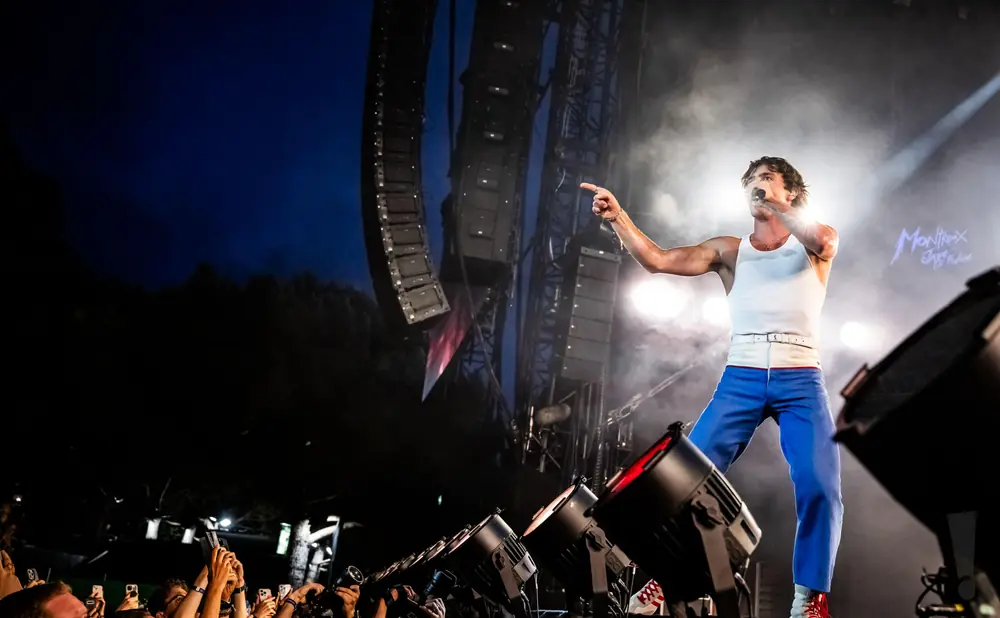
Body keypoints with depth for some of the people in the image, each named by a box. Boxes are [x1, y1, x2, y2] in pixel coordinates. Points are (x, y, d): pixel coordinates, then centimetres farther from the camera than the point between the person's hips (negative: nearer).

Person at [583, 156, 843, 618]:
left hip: (800, 382, -2)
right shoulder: (729, 250, 15)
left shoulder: (813, 245, 11)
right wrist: (617, 218, -8)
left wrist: (772, 202, -18)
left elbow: (823, 240, -16)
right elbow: (656, 260, 5)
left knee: (820, 487, -15)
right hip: (740, 379, 2)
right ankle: (665, 578, 1)